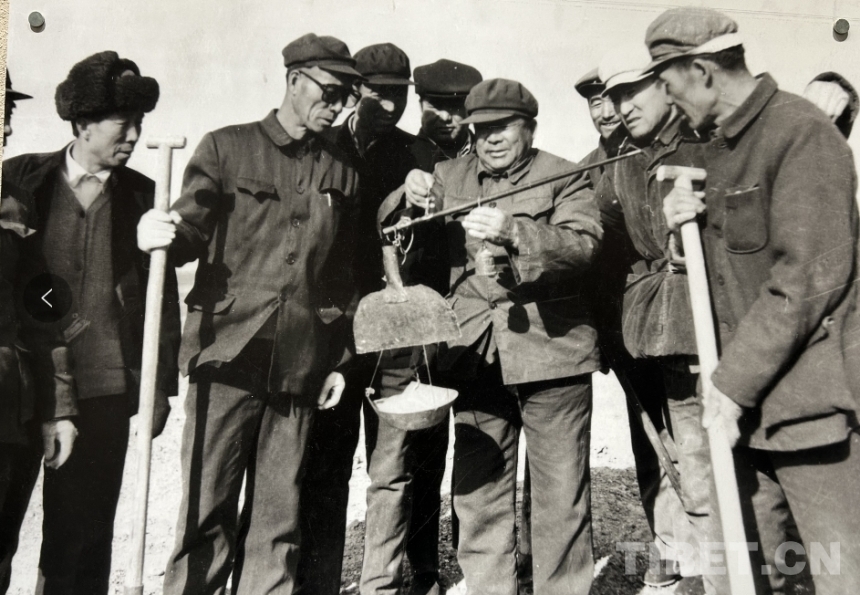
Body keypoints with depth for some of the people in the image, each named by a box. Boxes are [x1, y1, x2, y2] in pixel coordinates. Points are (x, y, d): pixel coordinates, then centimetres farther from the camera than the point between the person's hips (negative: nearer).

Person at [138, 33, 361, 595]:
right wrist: (163, 235, -23)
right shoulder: (227, 147, 6)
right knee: (206, 511, 0)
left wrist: (340, 360, 12)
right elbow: (192, 229, 1)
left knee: (277, 523, 7)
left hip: (300, 369, 3)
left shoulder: (342, 174, 15)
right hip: (227, 357, -3)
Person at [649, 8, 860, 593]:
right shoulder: (720, 142, 16)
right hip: (740, 394, 8)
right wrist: (687, 226, 0)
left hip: (805, 398, -8)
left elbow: (808, 279, -18)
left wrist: (736, 381, -16)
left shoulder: (801, 133, -12)